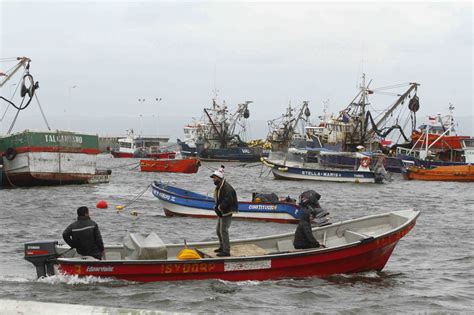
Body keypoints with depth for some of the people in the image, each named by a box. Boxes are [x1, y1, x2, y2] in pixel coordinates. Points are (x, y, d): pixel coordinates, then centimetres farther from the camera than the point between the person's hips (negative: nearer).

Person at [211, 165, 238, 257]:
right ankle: (222, 247, 34)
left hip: (227, 213, -10)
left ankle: (226, 251, -5)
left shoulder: (226, 187, -21)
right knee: (218, 230, 19)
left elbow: (228, 200, -30)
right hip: (221, 213, 10)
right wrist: (216, 206, 3)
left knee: (223, 231, -9)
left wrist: (220, 207, -20)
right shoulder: (218, 187, 12)